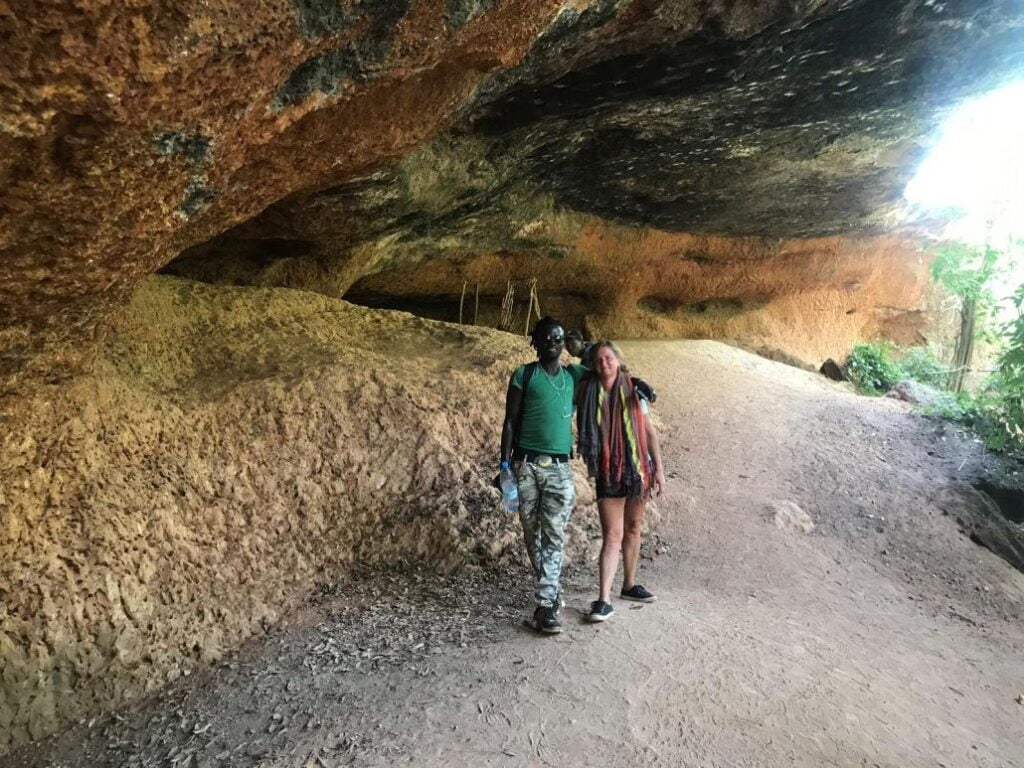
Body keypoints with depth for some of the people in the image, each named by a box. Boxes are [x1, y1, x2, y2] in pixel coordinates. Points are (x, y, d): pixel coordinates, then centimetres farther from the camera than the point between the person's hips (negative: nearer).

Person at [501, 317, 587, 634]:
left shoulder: (574, 375, 10)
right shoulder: (523, 375, 2)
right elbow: (510, 422, 0)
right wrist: (504, 464, -6)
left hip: (560, 468, 1)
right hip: (526, 465, -1)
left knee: (554, 536, -5)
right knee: (532, 534, 8)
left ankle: (545, 606, -4)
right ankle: (552, 591, 26)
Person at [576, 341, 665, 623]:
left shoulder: (633, 391, -1)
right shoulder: (587, 394, -4)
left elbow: (649, 432, 3)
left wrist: (659, 467, 0)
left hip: (638, 469, 2)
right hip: (608, 473, -2)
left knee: (633, 529, 14)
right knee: (612, 535, -8)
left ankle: (630, 585, 31)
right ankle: (604, 600, -6)